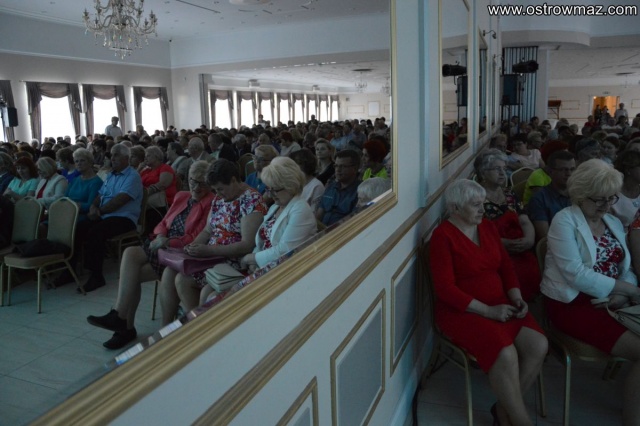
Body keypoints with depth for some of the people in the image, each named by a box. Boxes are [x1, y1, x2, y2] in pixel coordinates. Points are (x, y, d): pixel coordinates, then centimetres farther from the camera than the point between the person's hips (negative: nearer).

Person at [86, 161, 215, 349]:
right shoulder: (181, 196, 17)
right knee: (130, 253, -21)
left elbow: (197, 238, -13)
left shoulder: (211, 204, -7)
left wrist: (167, 242, -19)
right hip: (163, 244, 7)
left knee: (131, 273, -20)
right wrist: (160, 236, -6)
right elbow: (164, 222, 16)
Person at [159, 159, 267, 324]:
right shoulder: (219, 198, 9)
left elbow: (248, 245, -23)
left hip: (234, 262, -8)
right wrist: (193, 246, -7)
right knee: (169, 273, -6)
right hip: (211, 256, 8)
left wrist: (208, 250, -25)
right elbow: (207, 231, 15)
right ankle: (166, 328, 5)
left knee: (183, 280, -19)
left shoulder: (252, 200, -17)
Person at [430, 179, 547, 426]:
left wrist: (516, 298, -5)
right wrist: (487, 310, -19)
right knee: (505, 354, -29)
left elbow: (505, 266, 13)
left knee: (538, 346, -15)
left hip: (499, 305, 7)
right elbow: (445, 288, -17)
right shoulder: (443, 235, -12)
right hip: (461, 311, -7)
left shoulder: (488, 227, 10)